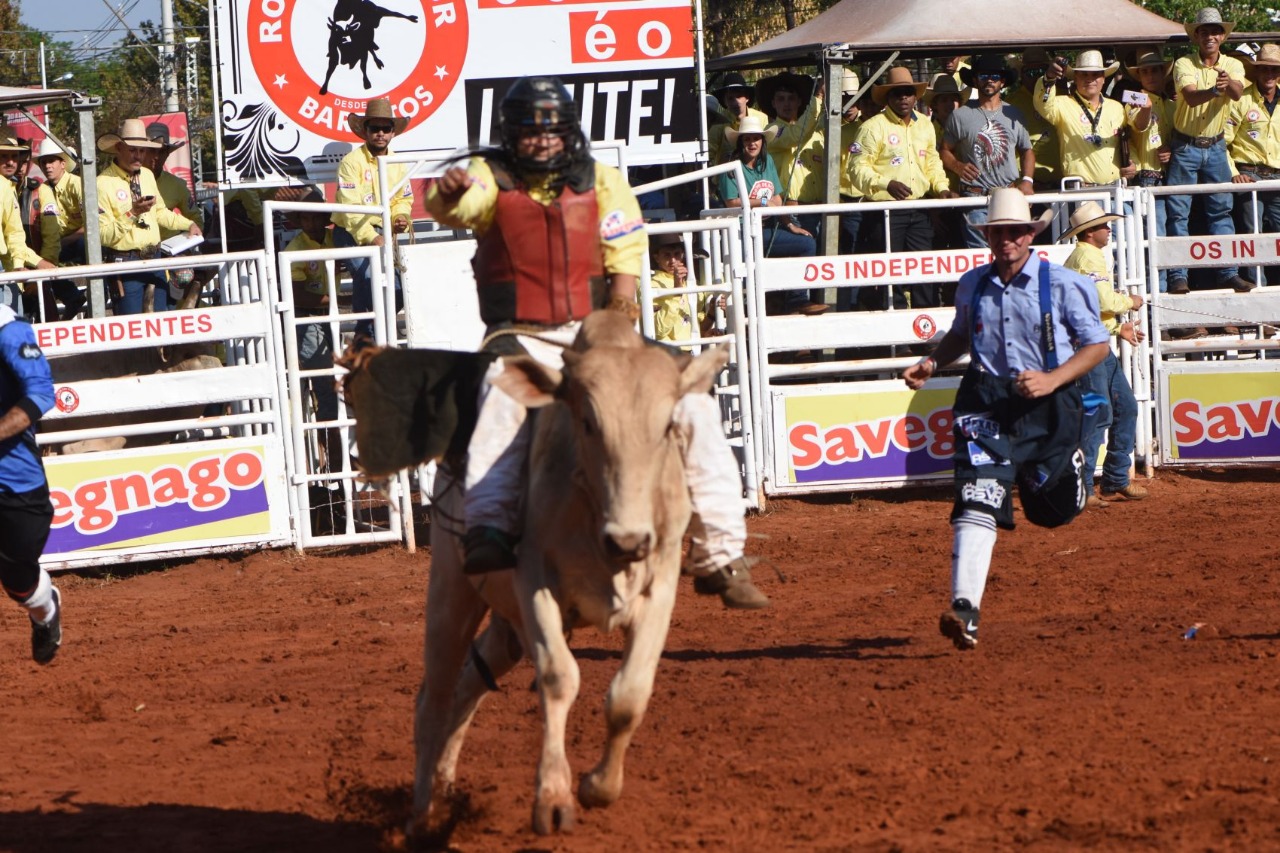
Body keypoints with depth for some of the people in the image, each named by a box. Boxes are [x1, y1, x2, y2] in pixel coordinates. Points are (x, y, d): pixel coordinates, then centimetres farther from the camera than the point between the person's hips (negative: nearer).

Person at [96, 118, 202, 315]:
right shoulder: (104, 183, -12)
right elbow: (103, 235, -16)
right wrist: (132, 213, -25)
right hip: (125, 261, -7)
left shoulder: (147, 175, 11)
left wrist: (188, 224, 14)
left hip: (154, 258, 7)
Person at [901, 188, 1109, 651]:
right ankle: (965, 608, -24)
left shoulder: (1063, 284, -6)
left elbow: (1097, 344, -3)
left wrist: (1051, 380, -17)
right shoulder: (972, 286, 6)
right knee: (977, 502, -17)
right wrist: (931, 363, 5)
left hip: (1049, 405, -1)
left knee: (1054, 508, 12)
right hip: (987, 401, 1)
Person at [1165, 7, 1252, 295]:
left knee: (1221, 210, 5)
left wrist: (1227, 81, -43)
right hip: (1185, 146, -3)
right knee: (1178, 212, -4)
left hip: (1215, 146, 3)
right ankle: (1178, 276, -1)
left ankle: (1228, 273, 9)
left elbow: (1237, 93, -20)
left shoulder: (1232, 65, 0)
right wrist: (1214, 90, -46)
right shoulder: (1184, 64, -9)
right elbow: (1191, 97, -27)